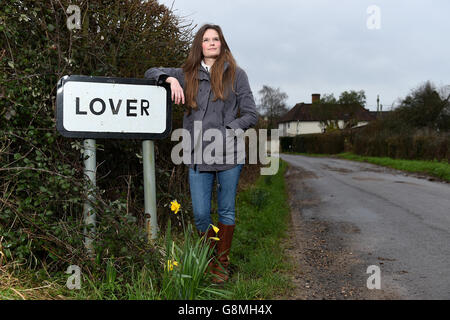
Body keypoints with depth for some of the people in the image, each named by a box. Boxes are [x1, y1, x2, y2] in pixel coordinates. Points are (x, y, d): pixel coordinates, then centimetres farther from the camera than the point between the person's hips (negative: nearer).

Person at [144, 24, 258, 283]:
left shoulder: (236, 74, 6)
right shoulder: (188, 75, 11)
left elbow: (251, 115, 5)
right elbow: (151, 73, 15)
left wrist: (225, 130, -7)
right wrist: (170, 79, -6)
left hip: (229, 154, -1)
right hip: (198, 156, 1)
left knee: (226, 211, 8)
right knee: (201, 215, 3)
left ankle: (222, 262, 24)